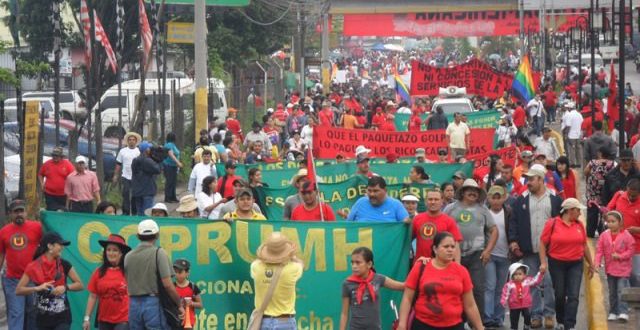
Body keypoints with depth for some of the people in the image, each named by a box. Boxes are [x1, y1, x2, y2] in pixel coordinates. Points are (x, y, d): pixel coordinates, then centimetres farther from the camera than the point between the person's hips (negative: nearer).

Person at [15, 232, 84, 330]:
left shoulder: (64, 264, -1)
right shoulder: (34, 267, -5)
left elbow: (80, 285, 5)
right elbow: (18, 290, -5)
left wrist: (65, 287, -14)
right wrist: (37, 288, -20)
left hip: (62, 318, -1)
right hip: (43, 319, 1)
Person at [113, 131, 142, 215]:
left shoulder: (140, 151, 4)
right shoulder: (122, 151, 7)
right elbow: (118, 164, 10)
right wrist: (115, 176, 6)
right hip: (126, 177, 0)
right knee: (126, 196, -2)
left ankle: (135, 213, 18)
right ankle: (125, 213, 3)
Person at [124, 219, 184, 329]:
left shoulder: (128, 256, 9)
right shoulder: (159, 253, -7)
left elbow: (127, 284, 10)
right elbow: (167, 284, -12)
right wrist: (180, 305, -3)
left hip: (134, 305, 5)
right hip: (153, 304, -5)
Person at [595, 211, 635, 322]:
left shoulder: (626, 235, -11)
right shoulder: (604, 235, -1)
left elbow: (631, 250, -9)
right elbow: (599, 250, -1)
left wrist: (620, 256, -19)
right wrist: (597, 263, -14)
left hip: (623, 268, -4)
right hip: (610, 268, 4)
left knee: (622, 291, -10)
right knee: (612, 292, 13)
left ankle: (623, 312, -7)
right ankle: (613, 312, 22)